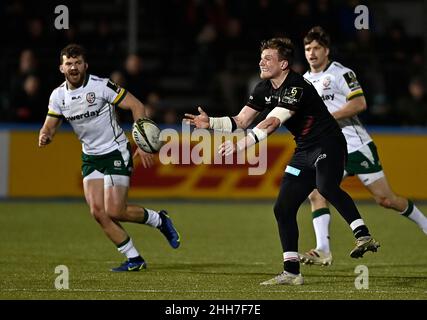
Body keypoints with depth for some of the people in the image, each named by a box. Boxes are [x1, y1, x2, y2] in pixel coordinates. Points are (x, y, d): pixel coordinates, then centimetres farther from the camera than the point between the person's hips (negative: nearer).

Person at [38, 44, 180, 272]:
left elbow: (136, 106, -14)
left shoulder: (101, 86, -17)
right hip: (90, 157, 6)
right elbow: (50, 126, 7)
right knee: (97, 212, -7)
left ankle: (159, 220, 14)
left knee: (114, 211, -14)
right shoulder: (58, 96, 0)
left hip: (116, 153, -6)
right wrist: (45, 137, -19)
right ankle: (134, 260, 6)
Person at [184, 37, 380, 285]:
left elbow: (272, 123, -33)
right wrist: (210, 123, -6)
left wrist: (241, 145, -42)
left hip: (328, 144, -9)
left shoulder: (296, 87, -22)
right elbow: (241, 121, 9)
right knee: (283, 208, 3)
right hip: (304, 151, 9)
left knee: (326, 187, -38)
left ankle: (363, 236, -40)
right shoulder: (264, 89, 6)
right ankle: (291, 272, 9)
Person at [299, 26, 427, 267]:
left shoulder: (341, 73, -8)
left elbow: (359, 104, -18)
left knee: (385, 198, -3)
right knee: (316, 194, -15)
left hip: (357, 145, -6)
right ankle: (323, 251, -17)